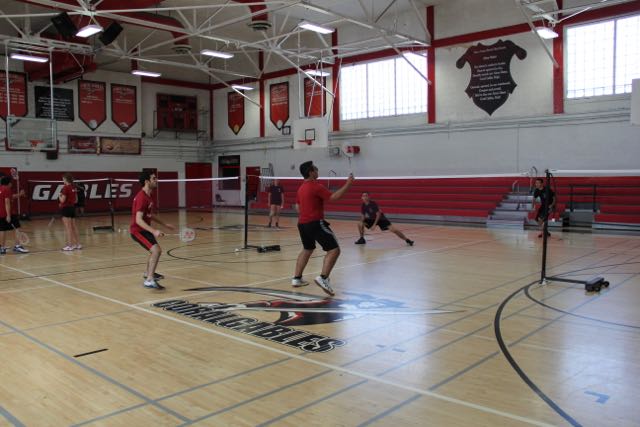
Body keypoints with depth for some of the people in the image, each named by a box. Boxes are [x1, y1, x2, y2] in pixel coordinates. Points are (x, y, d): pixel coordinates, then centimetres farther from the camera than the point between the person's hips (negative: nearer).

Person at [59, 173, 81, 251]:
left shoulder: (65, 188, -15)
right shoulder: (73, 188, 8)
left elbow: (62, 200, -16)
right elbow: (76, 200, 13)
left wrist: (59, 196, 2)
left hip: (66, 208, -8)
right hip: (72, 208, 8)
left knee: (68, 228, -4)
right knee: (74, 227, 12)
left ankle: (70, 245, -2)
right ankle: (78, 244, 17)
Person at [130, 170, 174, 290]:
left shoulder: (147, 196, 7)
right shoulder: (142, 197, -24)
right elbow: (138, 220, -31)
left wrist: (164, 224, 20)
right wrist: (154, 231, -42)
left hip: (144, 229, 10)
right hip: (138, 230, -10)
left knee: (155, 250, 27)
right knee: (156, 250, -25)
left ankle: (148, 273, 50)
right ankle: (149, 280, -26)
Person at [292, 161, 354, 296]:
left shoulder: (301, 188, 14)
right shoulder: (316, 186, -13)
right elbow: (334, 197, -20)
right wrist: (348, 184, -15)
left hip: (302, 223, 9)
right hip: (315, 223, -9)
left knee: (307, 250, 26)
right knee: (334, 250, -8)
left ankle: (297, 278, 26)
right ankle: (323, 278, -21)